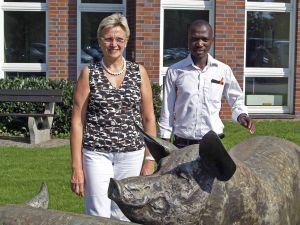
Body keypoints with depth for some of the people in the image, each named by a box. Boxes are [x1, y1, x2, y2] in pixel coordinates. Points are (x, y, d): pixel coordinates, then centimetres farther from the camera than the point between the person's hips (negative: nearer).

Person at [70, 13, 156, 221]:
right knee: (98, 215, -3)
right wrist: (76, 166, -5)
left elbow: (149, 118, 7)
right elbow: (77, 121, -1)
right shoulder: (89, 73, 0)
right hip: (97, 153, -1)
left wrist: (150, 159, 2)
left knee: (124, 215, 9)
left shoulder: (139, 72, 4)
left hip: (132, 154, 2)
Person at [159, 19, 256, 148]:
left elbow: (236, 99, 14)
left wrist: (241, 115, -6)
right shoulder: (175, 71, -2)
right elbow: (167, 110, 3)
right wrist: (165, 142, 2)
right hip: (183, 142, -1)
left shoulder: (223, 70, 1)